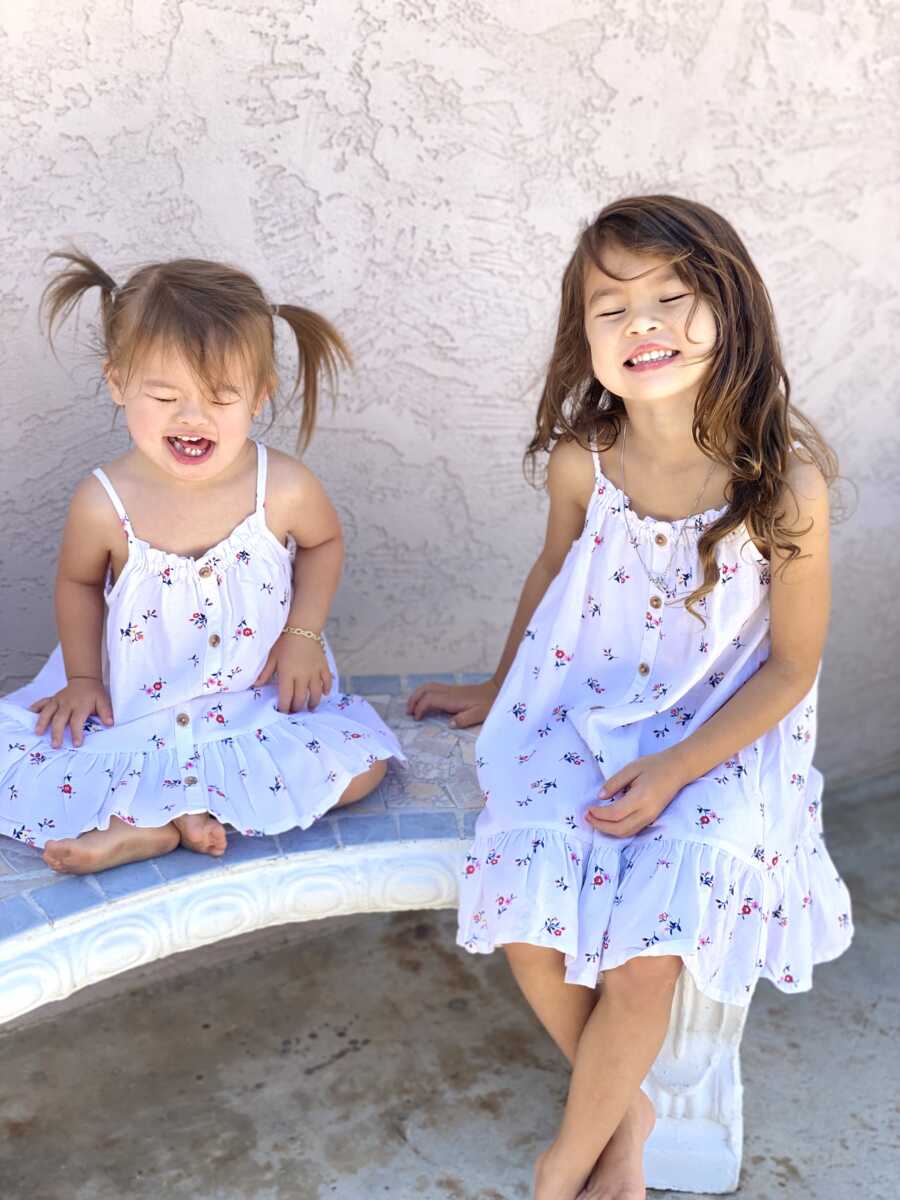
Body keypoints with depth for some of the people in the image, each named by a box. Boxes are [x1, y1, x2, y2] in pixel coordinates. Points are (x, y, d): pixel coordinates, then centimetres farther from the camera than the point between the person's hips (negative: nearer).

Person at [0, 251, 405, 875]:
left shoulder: (284, 488, -19)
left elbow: (324, 542, 4)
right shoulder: (104, 503, -19)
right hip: (130, 705, 0)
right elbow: (79, 582, 3)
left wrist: (303, 634, -6)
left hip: (262, 700, 1)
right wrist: (82, 676, -2)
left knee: (361, 762, -19)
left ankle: (150, 824, -18)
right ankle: (181, 814, -16)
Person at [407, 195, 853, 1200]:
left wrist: (675, 770, -17)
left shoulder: (786, 485, -19)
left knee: (642, 963, -17)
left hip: (719, 745, -2)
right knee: (528, 926, -14)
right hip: (580, 720, 3)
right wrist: (498, 687, 23)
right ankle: (624, 1113, 17)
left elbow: (792, 668, -9)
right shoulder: (582, 460, -10)